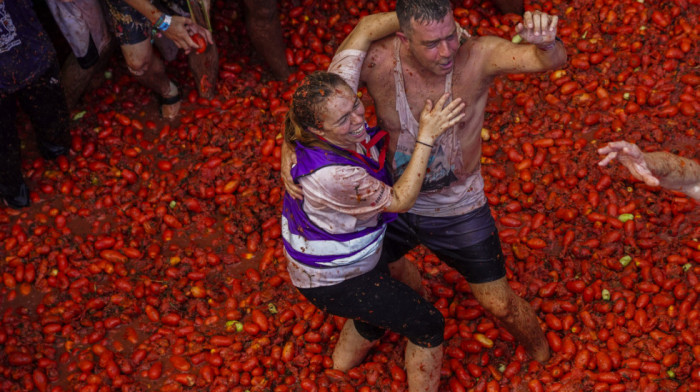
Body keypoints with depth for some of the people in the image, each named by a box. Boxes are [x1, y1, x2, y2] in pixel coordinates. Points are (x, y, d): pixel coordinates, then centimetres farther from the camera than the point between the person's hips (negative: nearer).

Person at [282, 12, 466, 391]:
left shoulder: (336, 94, -23)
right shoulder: (332, 175, -42)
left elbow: (366, 28, -18)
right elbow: (400, 200, -28)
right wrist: (426, 136, -32)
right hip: (332, 281, -8)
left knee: (388, 303, 34)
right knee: (428, 324, 5)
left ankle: (347, 356, 60)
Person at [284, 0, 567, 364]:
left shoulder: (477, 54, -31)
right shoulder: (375, 58, -27)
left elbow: (553, 59, -44)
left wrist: (545, 41, -69)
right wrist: (288, 149, -31)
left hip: (458, 211, -2)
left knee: (500, 305, 11)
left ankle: (540, 356, 47)